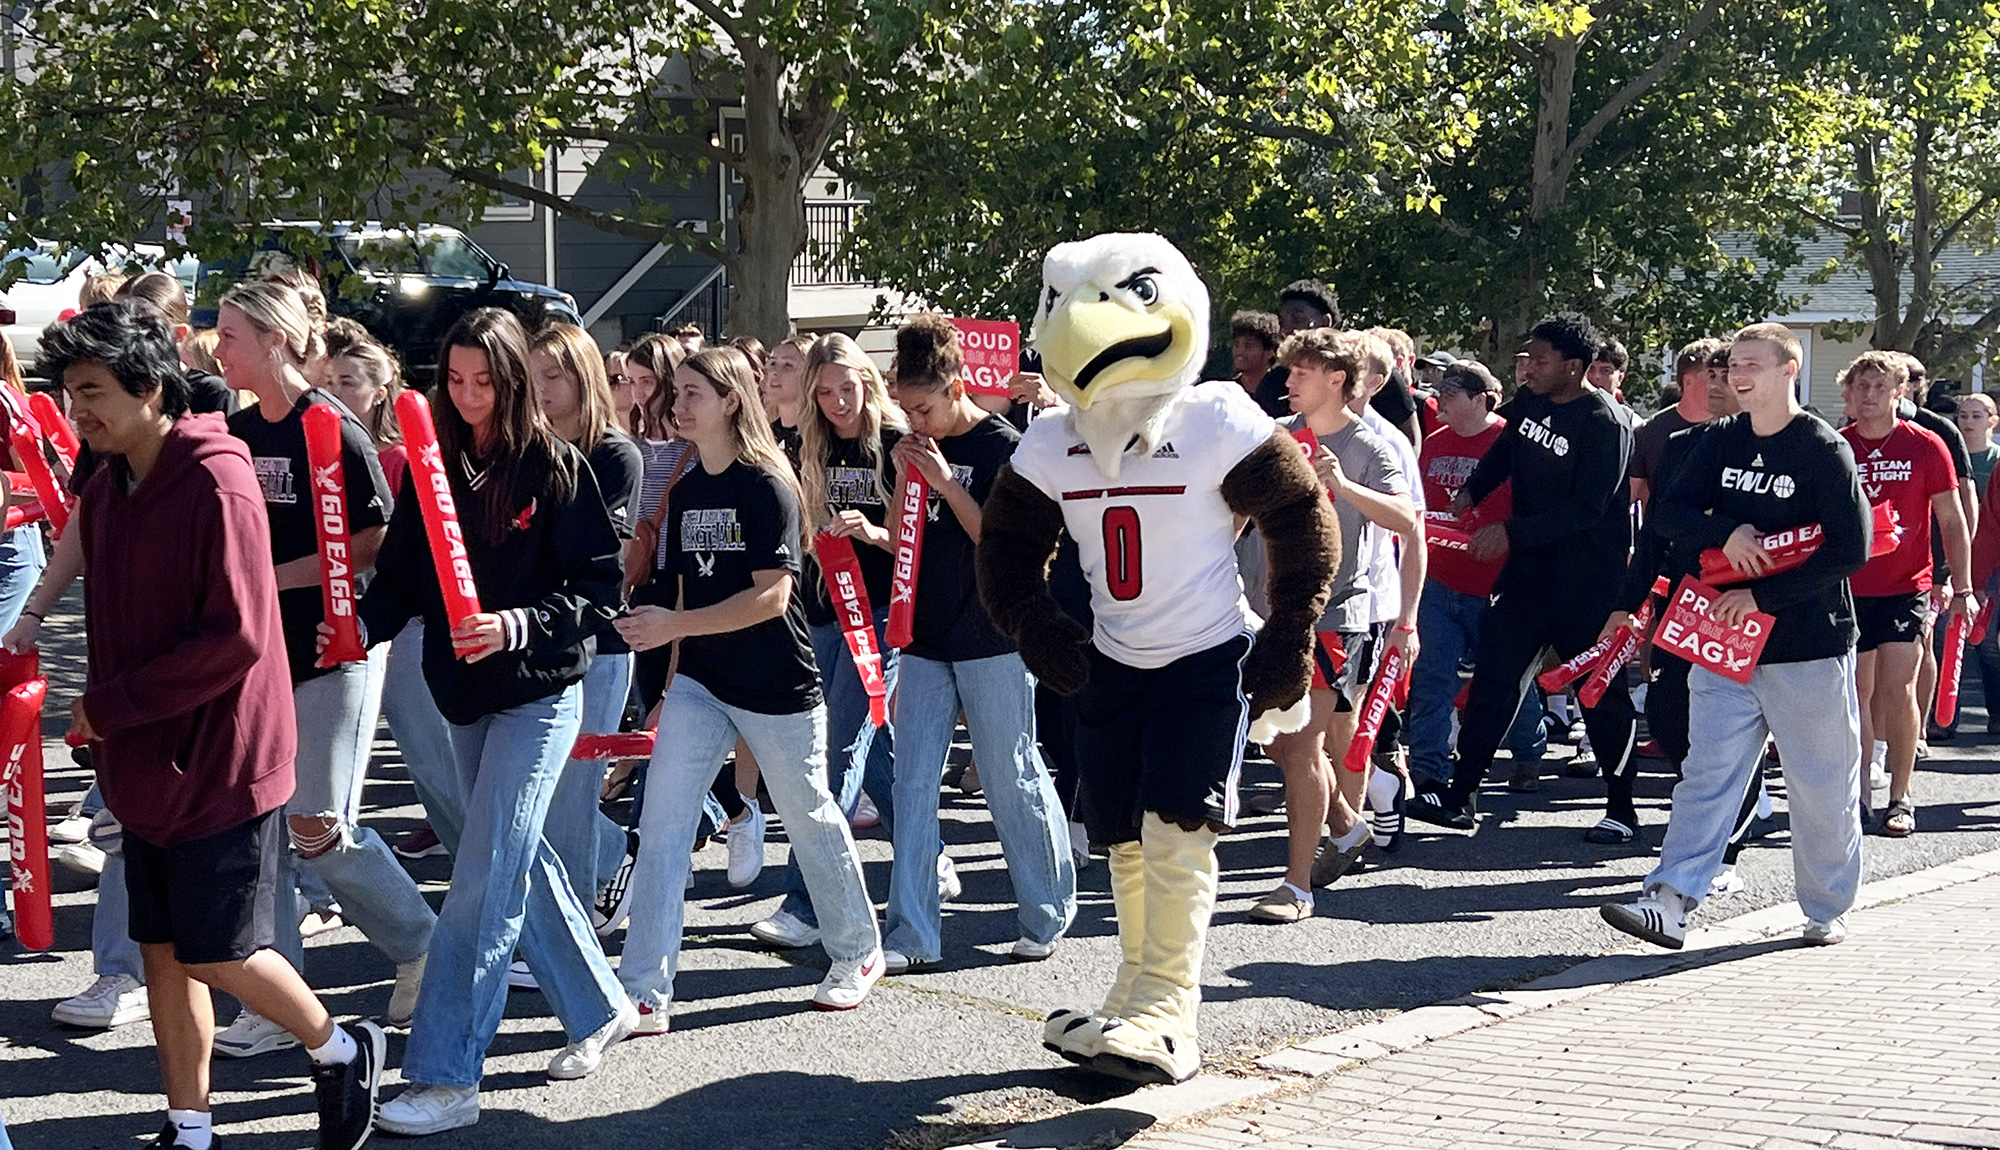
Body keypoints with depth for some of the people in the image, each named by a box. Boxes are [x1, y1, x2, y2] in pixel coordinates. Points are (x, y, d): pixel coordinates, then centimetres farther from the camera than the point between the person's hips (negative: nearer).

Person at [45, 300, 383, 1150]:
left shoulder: (216, 484, -18)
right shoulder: (108, 488, 6)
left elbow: (238, 637, -23)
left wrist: (112, 703, -18)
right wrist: (101, 715, 0)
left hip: (219, 760, -7)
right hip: (147, 763, 8)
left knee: (214, 951, -1)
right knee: (162, 948, 11)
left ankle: (340, 1051, 23)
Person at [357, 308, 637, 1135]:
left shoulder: (555, 468, -9)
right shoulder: (432, 467, 5)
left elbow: (599, 587, -11)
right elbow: (400, 573, 5)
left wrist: (519, 625, -25)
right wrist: (363, 625, -13)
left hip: (538, 694, -6)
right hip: (464, 695, 6)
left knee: (484, 878, -10)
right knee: (520, 862, 16)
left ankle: (446, 1077, -9)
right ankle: (600, 1009, 35)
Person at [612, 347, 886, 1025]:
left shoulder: (766, 487, -14)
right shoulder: (684, 492, 7)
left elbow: (772, 595, -22)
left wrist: (674, 626, -28)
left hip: (777, 687, -5)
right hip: (700, 682, 6)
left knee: (809, 816, 10)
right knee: (662, 819, -7)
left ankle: (857, 952, 33)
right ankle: (645, 991, -7)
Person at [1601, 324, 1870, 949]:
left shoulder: (1824, 450, -9)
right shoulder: (1721, 440, 8)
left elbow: (1850, 548, -15)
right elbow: (1668, 511, 4)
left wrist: (1764, 596, -17)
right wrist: (1726, 532, -16)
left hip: (1810, 647, -4)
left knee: (1822, 786, 6)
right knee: (1708, 774, -2)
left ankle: (1828, 908, 20)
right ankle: (1670, 899, -9)